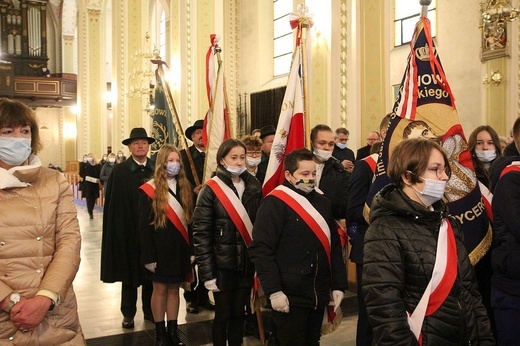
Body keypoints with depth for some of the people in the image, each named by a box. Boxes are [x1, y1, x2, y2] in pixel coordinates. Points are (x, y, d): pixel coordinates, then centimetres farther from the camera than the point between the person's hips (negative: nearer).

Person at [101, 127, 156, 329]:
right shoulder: (119, 171, -4)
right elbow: (113, 204, -6)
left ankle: (150, 310, 27)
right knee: (129, 273, 10)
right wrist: (116, 231, -11)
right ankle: (128, 313, 24)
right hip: (128, 231, -2)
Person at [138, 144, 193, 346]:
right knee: (160, 289, 7)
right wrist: (148, 256, -12)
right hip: (160, 249, -4)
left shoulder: (185, 187, 6)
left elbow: (190, 219, 7)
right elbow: (144, 226, -8)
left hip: (180, 248, 4)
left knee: (174, 289, 12)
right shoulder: (149, 190, -8)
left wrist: (192, 250, 3)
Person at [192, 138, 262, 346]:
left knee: (239, 313, 15)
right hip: (223, 264, -4)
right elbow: (201, 233, -12)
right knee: (222, 315, 8)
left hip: (247, 264, 4)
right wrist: (207, 272, -14)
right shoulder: (211, 189, -10)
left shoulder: (253, 187, 3)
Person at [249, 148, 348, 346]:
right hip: (290, 296, -7)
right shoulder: (274, 203, -11)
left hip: (319, 294, 7)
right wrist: (274, 291, -19)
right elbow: (261, 250, -16)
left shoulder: (322, 202, 12)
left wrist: (338, 285, 11)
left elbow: (334, 246, 16)